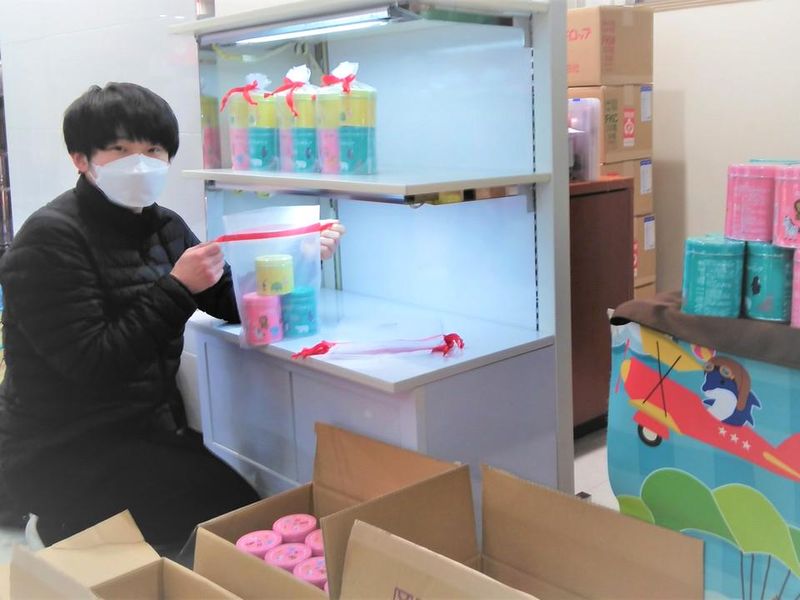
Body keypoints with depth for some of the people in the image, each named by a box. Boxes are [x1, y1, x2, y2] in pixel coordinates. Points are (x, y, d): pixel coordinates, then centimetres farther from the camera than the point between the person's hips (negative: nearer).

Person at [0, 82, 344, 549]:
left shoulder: (164, 227, 9)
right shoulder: (51, 239, -15)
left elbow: (231, 304, 8)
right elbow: (93, 365, -22)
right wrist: (177, 288, -25)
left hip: (149, 431, 7)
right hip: (65, 455, -7)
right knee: (231, 514, -14)